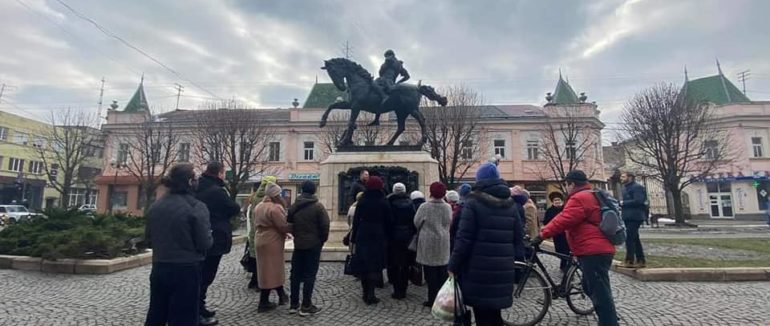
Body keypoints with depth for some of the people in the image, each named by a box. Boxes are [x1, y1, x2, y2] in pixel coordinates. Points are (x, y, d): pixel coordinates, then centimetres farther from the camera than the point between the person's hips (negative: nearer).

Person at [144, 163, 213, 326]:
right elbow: (205, 243, -17)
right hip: (186, 271, -6)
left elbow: (148, 237, 13)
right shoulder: (197, 207, -16)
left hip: (159, 268, 6)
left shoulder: (155, 206, 3)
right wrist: (209, 237, 4)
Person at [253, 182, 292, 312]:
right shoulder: (275, 208, -19)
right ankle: (263, 303, 10)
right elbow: (284, 226, -21)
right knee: (270, 271, 1)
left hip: (261, 240, 10)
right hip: (271, 242, -10)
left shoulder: (258, 206, 11)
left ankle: (282, 295, 25)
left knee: (270, 270, 15)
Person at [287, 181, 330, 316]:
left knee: (296, 274, 13)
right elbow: (325, 226, -13)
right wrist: (322, 240, 2)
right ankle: (306, 306, 4)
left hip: (298, 244, 5)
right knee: (309, 275, 0)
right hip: (314, 245, -4)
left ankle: (294, 304, 19)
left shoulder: (293, 206, 4)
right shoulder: (318, 206, -12)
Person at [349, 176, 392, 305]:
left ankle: (366, 294, 18)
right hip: (379, 237, -2)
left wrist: (354, 239, 8)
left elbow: (355, 221, 2)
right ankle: (370, 294, -3)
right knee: (375, 265, 4)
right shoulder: (384, 203, -4)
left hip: (363, 237, 2)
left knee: (363, 264, 11)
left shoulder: (362, 202, 0)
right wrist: (386, 238, 9)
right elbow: (388, 222, -1)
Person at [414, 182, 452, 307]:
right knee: (442, 271, 13)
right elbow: (449, 222, 6)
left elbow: (417, 222, -4)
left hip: (428, 242, -4)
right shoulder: (448, 207, -5)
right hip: (442, 242, 4)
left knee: (430, 272, 4)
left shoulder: (424, 206, -14)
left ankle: (433, 299, 8)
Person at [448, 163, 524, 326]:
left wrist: (453, 266, -6)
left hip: (479, 270, -5)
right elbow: (519, 239, 11)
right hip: (504, 271, 6)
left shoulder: (473, 202, -8)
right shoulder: (510, 204, 10)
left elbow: (464, 239, -12)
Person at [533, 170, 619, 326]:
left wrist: (542, 235, -18)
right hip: (598, 250, 11)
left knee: (600, 292, -6)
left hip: (593, 252, -11)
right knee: (592, 288, 20)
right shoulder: (591, 196, 20)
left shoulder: (579, 198, -14)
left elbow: (563, 220, -22)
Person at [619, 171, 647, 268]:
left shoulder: (637, 187, -10)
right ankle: (640, 260, 17)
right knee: (635, 238, 11)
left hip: (634, 217, -10)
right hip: (628, 217, 10)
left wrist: (623, 203, -13)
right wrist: (621, 204, 4)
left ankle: (629, 260, -8)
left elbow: (638, 201, -22)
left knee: (629, 238, -11)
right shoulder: (626, 188, 20)